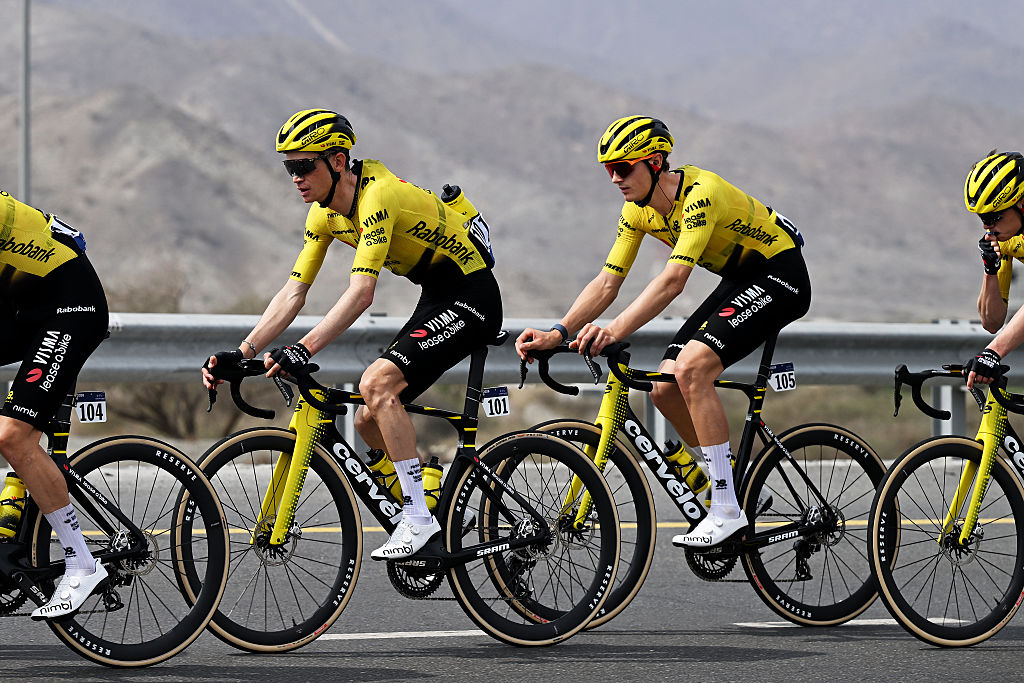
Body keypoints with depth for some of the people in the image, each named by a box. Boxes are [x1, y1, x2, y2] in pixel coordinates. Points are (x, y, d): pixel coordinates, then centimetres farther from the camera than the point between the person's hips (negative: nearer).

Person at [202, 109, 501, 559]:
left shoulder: (377, 197, -26)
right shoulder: (325, 212, 1)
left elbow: (360, 293, -35)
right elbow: (294, 292, 2)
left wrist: (303, 350, -43)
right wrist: (241, 353, -8)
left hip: (471, 297, -9)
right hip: (436, 300, 9)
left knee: (376, 383, -26)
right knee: (370, 423, 3)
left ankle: (419, 519, -22)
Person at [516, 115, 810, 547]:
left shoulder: (700, 193, -29)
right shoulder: (638, 209, -4)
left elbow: (673, 280, -40)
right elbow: (607, 283, -2)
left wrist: (614, 331, -49)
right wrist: (557, 333, -16)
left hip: (781, 275, -9)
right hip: (741, 280, 9)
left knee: (691, 367, -26)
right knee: (666, 390, -3)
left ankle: (728, 511, -22)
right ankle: (732, 485, 13)